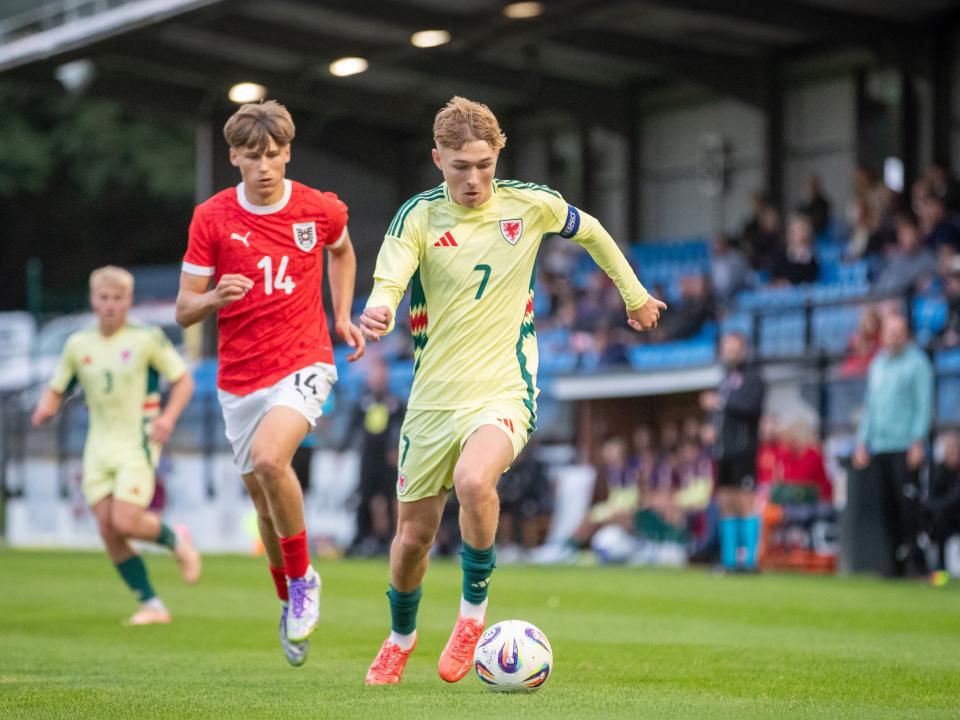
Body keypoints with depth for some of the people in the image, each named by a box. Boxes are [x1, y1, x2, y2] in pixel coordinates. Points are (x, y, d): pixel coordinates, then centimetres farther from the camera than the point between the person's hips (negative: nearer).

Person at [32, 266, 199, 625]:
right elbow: (56, 389, 15)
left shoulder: (147, 339, -4)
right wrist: (46, 408, -8)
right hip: (99, 445, 5)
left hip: (137, 444, -5)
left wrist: (168, 417, -15)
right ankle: (151, 605, 6)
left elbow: (183, 380, 1)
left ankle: (175, 539, 14)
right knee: (108, 532, -4)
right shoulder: (78, 345, 7)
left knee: (125, 522, -18)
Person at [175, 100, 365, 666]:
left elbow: (342, 252, 22)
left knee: (268, 458, -29)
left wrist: (343, 316, 11)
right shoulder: (212, 218, -4)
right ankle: (290, 603, 35)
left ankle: (303, 578, -9)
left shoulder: (320, 210, -3)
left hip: (303, 365, -2)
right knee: (265, 503, 10)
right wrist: (215, 297, -24)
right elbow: (184, 310, -2)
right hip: (239, 379, 2)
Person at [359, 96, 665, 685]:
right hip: (433, 394, 2)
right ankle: (401, 637, 38)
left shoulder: (530, 204, -2)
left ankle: (474, 610, -11)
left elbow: (592, 233, 18)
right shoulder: (419, 216, -5)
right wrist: (377, 312, -43)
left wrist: (635, 294, 27)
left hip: (504, 390, -2)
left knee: (474, 481, -33)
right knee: (414, 535, 8)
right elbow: (388, 281, -20)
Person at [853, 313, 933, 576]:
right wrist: (863, 442, 16)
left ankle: (913, 556, -9)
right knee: (887, 504, 4)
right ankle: (896, 562, 9)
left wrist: (918, 441, -14)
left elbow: (924, 404, -6)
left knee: (908, 501, -11)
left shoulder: (917, 362, -1)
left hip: (905, 446, -6)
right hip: (878, 447, 6)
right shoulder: (877, 364, 18)